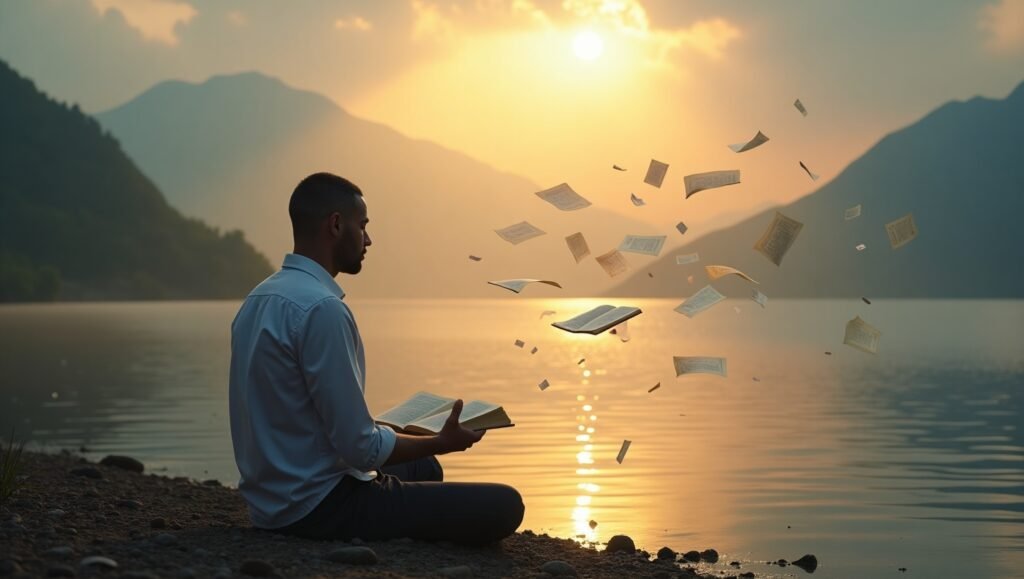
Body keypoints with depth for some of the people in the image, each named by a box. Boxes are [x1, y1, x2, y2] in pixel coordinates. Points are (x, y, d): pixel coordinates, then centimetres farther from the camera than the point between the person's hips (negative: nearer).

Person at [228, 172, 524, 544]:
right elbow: (362, 449, -20)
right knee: (503, 507, -12)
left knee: (425, 469, 33)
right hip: (318, 507, -10)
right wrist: (441, 442, -4)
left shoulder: (260, 298, 8)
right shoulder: (321, 307, -22)